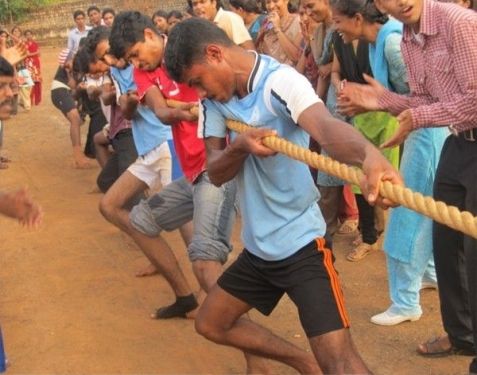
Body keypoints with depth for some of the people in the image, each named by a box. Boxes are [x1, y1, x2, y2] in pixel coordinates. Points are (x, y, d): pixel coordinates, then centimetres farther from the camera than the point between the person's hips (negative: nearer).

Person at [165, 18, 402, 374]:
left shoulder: (280, 81, -21)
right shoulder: (215, 98, 1)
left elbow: (325, 125, -42)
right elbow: (215, 172, -2)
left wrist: (369, 155, -64)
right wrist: (241, 146, -25)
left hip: (299, 242, -8)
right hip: (258, 245, 9)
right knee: (212, 323, 21)